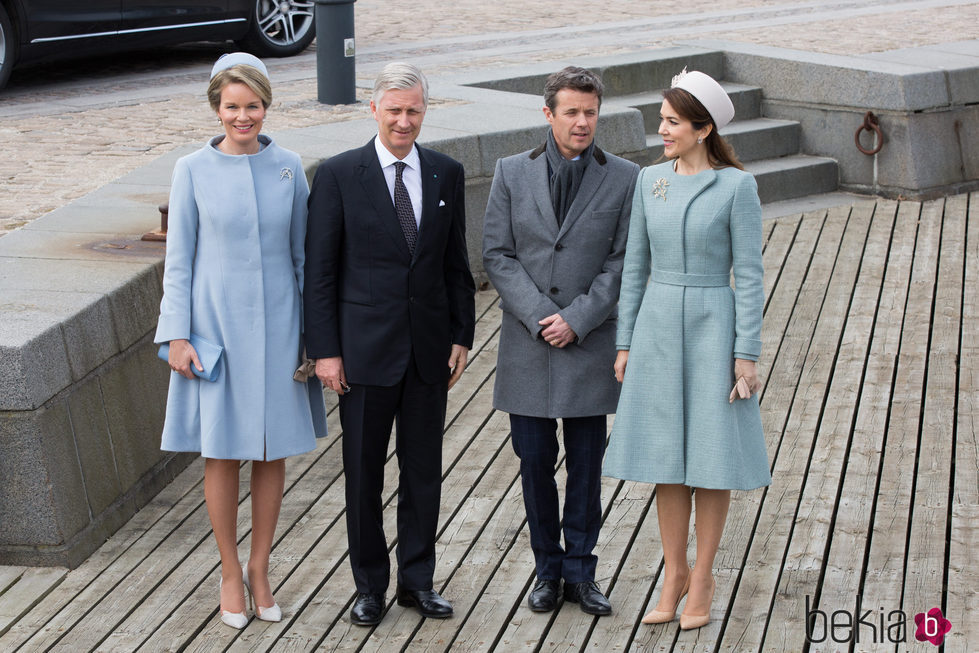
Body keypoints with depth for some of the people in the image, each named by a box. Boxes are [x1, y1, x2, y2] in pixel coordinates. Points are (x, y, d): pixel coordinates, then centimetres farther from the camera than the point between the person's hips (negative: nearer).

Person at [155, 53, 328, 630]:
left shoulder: (288, 167, 1)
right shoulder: (194, 171, -4)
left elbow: (303, 252, 7)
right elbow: (179, 260, 0)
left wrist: (313, 328, 6)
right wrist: (177, 336, -5)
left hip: (277, 324, 2)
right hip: (216, 324, -2)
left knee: (273, 452, 7)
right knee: (223, 454, 3)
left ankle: (261, 570, 22)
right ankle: (231, 573, 19)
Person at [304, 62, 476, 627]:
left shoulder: (447, 173, 5)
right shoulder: (339, 175, -5)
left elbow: (456, 263, 10)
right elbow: (320, 271, -5)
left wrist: (462, 336, 6)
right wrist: (325, 349, -8)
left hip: (430, 346, 3)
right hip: (365, 348, -3)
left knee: (424, 470, 10)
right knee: (364, 473, 6)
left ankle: (418, 580, 24)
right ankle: (370, 585, 21)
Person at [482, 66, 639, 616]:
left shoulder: (624, 178, -1)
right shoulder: (513, 173, 3)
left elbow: (624, 262, -3)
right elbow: (497, 254, -1)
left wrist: (576, 319, -12)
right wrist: (539, 318, -11)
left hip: (591, 345, -1)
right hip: (528, 344, 1)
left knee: (587, 467, 7)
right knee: (535, 462, 6)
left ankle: (580, 572, 20)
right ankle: (548, 570, 21)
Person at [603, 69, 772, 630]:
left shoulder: (737, 186, -8)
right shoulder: (650, 180, 4)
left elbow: (749, 273, -8)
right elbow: (636, 265, 8)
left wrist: (747, 354, -12)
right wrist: (625, 343, 7)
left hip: (712, 326, -4)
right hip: (657, 325, 4)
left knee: (711, 456, 3)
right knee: (666, 456, 8)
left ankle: (703, 575, 17)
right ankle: (674, 573, 21)